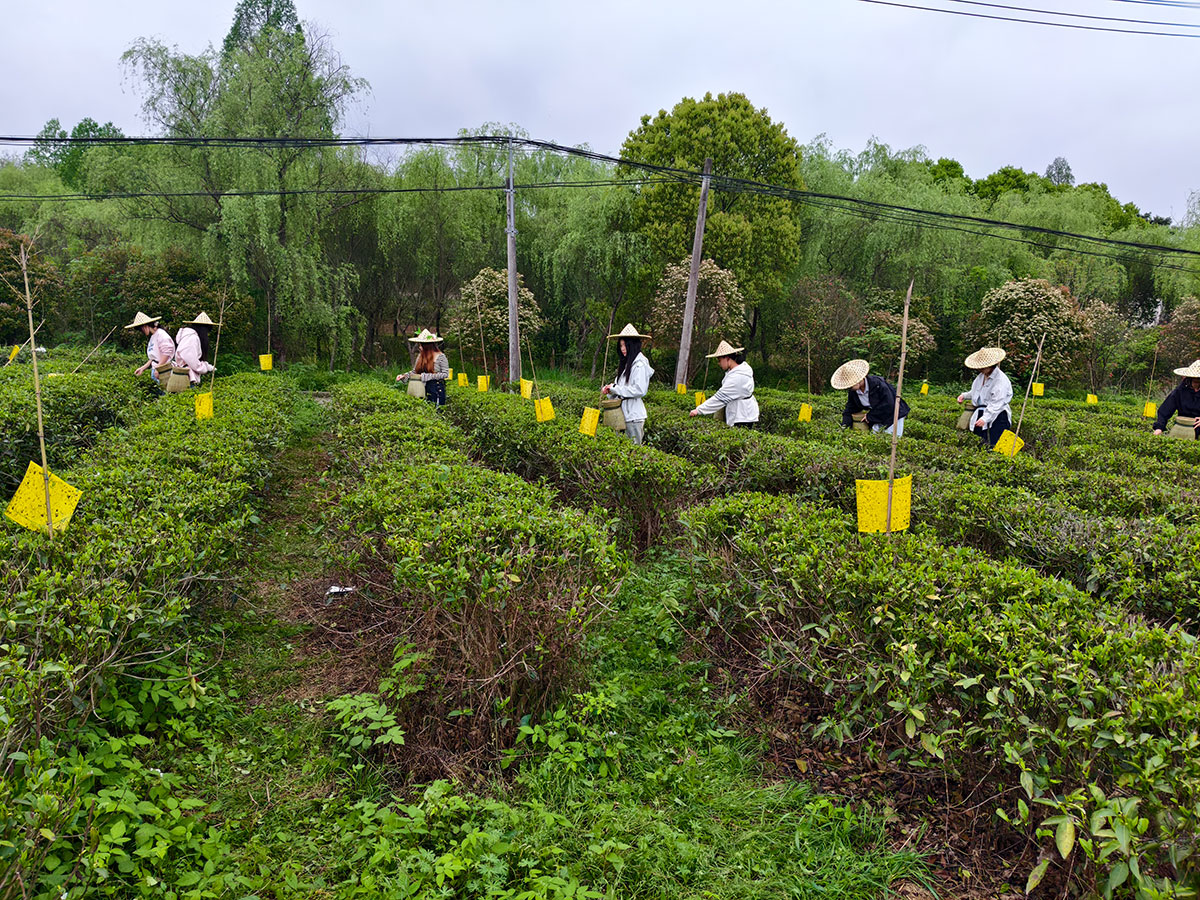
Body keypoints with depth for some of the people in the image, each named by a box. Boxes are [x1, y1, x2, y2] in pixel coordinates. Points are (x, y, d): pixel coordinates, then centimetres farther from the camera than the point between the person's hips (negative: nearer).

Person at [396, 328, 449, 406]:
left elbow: (445, 374, -11)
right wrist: (404, 376, -2)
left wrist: (428, 376, -16)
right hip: (423, 389, 5)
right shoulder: (420, 356, 8)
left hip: (437, 389, -5)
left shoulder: (441, 357, -7)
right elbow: (414, 371, 15)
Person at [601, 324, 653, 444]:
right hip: (625, 412, 8)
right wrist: (609, 388, -1)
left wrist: (615, 388, -16)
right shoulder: (626, 363, 14)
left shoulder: (639, 364, -13)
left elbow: (639, 390, -21)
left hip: (634, 414, -8)